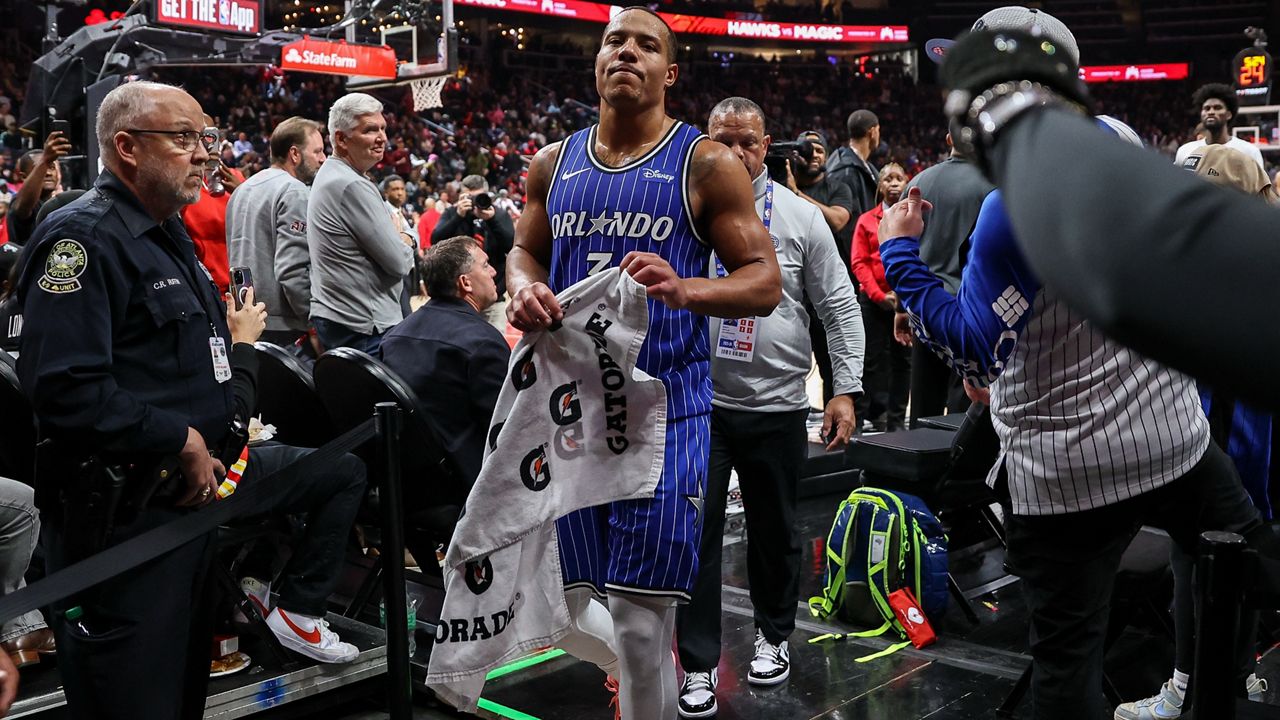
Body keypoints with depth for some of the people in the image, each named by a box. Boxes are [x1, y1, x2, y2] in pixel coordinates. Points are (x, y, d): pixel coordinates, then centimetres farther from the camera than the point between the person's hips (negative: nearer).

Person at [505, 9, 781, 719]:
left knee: (642, 622, -3)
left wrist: (686, 290, -24)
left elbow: (764, 280, -5)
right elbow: (524, 251, 20)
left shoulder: (707, 165, -4)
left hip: (663, 413, -5)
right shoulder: (554, 163, 9)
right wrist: (524, 288, -4)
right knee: (556, 606, 12)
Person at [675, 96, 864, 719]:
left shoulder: (801, 217, 1)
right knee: (695, 534, 1)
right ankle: (698, 666, 13)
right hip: (696, 402, 0)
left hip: (776, 404, 1)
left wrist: (845, 390, -2)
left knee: (774, 531, 14)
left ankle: (773, 635, 36)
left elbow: (840, 308, 4)